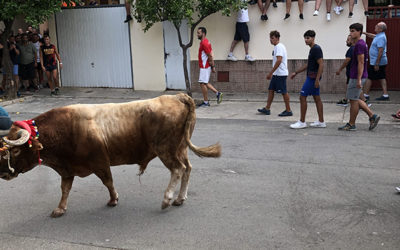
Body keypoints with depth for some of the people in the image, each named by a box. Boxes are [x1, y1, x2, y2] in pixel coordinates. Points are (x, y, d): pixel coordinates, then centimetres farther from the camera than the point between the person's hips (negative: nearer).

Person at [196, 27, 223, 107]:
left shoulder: (204, 43, -18)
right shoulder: (205, 41, 14)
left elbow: (210, 56, -20)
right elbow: (210, 55, 17)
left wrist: (213, 66, -18)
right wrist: (212, 65, 18)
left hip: (205, 67, -10)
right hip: (204, 66, 10)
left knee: (203, 83, -4)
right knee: (205, 83, 15)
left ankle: (206, 102, 3)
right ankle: (217, 93, 16)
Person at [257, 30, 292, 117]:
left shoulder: (279, 47, -15)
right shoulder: (276, 47, 16)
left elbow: (279, 60, -25)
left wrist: (270, 73, -24)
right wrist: (272, 73, 22)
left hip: (281, 73, -10)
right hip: (276, 74, 10)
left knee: (284, 92, -4)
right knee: (271, 90, 11)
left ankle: (288, 111, 3)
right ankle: (267, 109, 15)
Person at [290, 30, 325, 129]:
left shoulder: (316, 49, -15)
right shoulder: (312, 49, 16)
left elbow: (321, 64, -21)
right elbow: (308, 65, 24)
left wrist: (317, 79, -25)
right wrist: (296, 72, 25)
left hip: (313, 77, -10)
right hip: (312, 77, 10)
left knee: (303, 97, -7)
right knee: (316, 98, 11)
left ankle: (302, 122, -2)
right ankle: (321, 122, 15)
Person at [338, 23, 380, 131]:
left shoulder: (359, 44, -16)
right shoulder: (360, 44, 15)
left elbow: (361, 63, -21)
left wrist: (359, 80, -24)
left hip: (357, 77, -10)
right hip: (355, 77, 10)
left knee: (353, 100, -2)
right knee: (355, 99, 15)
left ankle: (351, 124, 7)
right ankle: (372, 116, 15)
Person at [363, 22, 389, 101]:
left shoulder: (381, 38, -20)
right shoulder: (379, 36, 11)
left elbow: (380, 52, -25)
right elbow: (373, 36, 36)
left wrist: (377, 64, -26)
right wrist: (364, 33, 32)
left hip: (376, 62, -10)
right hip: (382, 62, 10)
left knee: (369, 78, -1)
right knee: (382, 78, 9)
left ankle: (365, 95, 6)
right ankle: (385, 95, 9)